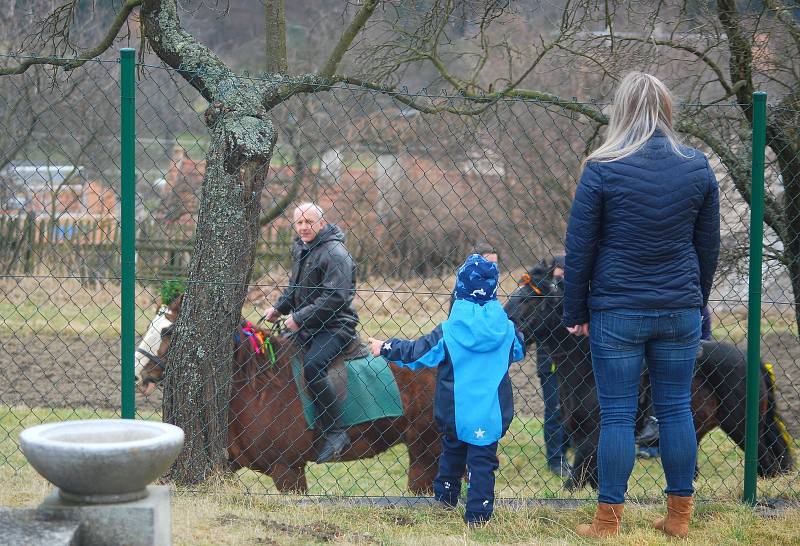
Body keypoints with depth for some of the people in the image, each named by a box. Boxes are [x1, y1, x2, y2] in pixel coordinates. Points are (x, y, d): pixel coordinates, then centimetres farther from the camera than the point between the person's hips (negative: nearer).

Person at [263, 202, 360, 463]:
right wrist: (279, 309, 13)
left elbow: (334, 298, -24)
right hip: (306, 326, 10)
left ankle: (335, 434, -26)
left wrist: (299, 317, -22)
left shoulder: (335, 253, -16)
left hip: (335, 326, -10)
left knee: (312, 366, -31)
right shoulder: (300, 248, 14)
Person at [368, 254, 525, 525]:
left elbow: (416, 353, -4)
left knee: (452, 452, 23)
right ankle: (478, 513, -1)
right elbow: (519, 351, 15)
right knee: (482, 460, 3)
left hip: (454, 411, 1)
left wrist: (384, 348, 12)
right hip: (491, 414, -1)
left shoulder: (449, 332, -11)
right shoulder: (506, 329, -7)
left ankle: (444, 498, 35)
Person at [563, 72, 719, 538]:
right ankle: (679, 517, 17)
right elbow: (709, 246, 9)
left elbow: (580, 249, -5)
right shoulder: (698, 167, 2)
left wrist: (575, 312, 4)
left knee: (617, 415, 2)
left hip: (617, 312, -3)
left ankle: (609, 521, 7)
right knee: (677, 410, 11)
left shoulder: (602, 169, -8)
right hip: (680, 310, 3)